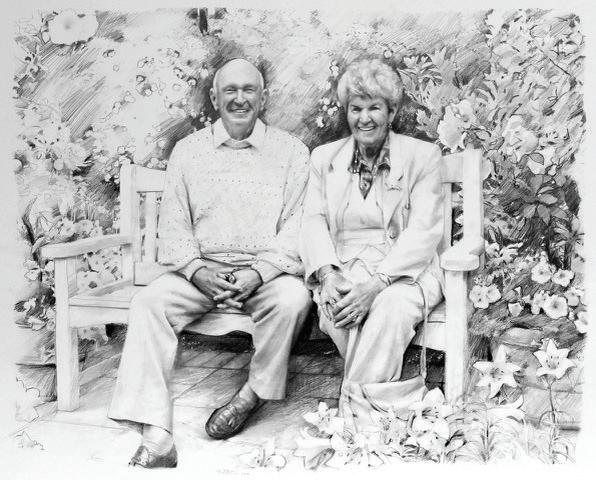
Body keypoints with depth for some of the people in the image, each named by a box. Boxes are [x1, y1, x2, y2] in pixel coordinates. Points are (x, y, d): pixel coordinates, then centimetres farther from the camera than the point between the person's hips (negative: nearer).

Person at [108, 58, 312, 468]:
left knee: (293, 298, -32)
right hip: (201, 269, 2)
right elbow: (174, 223, 6)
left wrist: (258, 273, -18)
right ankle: (156, 438, -26)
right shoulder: (188, 150, 11)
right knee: (150, 302, -23)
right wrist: (197, 270, -13)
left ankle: (255, 392, -7)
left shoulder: (291, 151, 4)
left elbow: (296, 225, -3)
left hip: (267, 270, -1)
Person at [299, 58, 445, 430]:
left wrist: (377, 282, -22)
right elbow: (314, 221, 4)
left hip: (405, 271, -2)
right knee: (337, 309, -33)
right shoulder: (325, 157, 16)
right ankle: (386, 399, -18)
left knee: (393, 304, -36)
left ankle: (354, 410, -25)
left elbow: (424, 231, -7)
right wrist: (327, 274, -17)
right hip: (343, 270, 2)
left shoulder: (423, 155, 5)